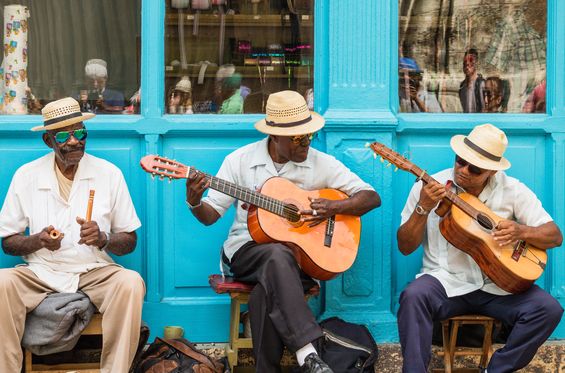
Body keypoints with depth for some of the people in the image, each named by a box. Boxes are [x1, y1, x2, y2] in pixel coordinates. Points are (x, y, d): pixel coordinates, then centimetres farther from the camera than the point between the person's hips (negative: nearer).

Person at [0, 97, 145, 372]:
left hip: (95, 272, 0)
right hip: (40, 271, 1)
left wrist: (102, 239, -17)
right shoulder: (26, 175, 3)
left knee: (131, 283, -31)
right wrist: (38, 241, -16)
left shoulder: (109, 174, 2)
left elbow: (129, 241, 6)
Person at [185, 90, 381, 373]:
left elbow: (372, 197, 2)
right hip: (247, 249, -1)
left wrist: (335, 207, -15)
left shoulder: (322, 163, 0)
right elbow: (210, 215, 2)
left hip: (298, 252, 1)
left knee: (265, 292, -35)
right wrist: (194, 202, -21)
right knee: (278, 254, -37)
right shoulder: (240, 160, 0)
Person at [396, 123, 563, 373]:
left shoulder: (513, 190, 0)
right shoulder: (431, 187, -4)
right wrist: (423, 209, -20)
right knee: (413, 296, -34)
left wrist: (521, 232, -18)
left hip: (498, 285, 2)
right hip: (447, 281, -2)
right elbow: (405, 247, -3)